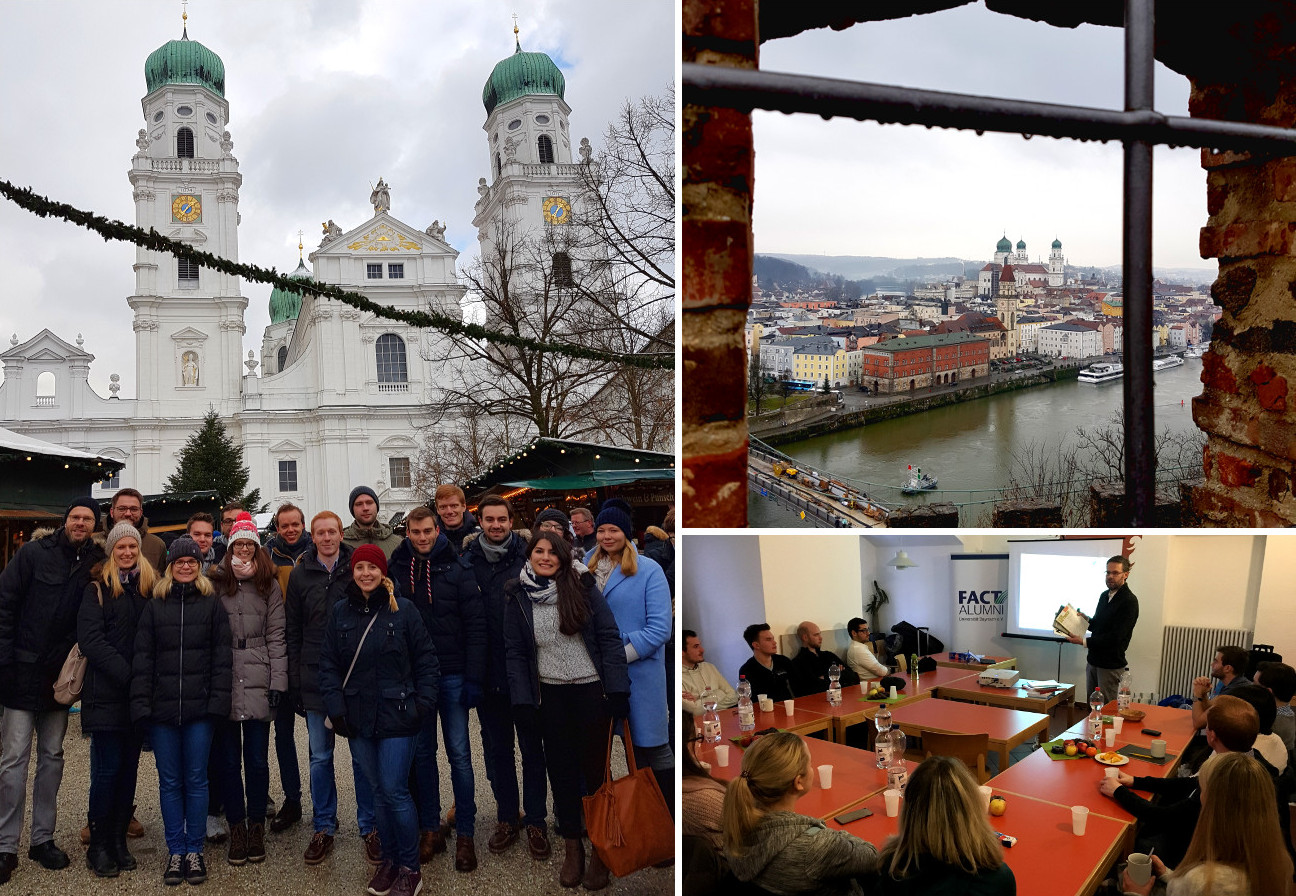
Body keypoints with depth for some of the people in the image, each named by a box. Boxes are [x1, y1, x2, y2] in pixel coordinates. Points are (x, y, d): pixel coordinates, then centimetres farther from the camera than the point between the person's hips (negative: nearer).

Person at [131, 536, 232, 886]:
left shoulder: (212, 605, 4)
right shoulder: (154, 606, 7)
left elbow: (221, 656, 0)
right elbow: (143, 657, 3)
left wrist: (219, 699, -9)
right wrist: (141, 703, -5)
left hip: (199, 710, -1)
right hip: (162, 709, 1)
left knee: (196, 779, 5)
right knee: (170, 782, 9)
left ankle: (194, 851, 16)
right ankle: (175, 852, 19)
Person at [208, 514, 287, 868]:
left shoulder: (269, 585, 7)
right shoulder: (215, 583, 4)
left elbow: (276, 636, 4)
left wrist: (278, 680, -3)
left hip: (258, 684, 0)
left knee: (257, 759, 4)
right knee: (227, 760, 6)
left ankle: (256, 827, 17)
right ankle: (236, 828, 18)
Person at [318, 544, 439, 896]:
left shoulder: (403, 609, -4)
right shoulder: (339, 612, 4)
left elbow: (425, 659, -1)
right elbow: (328, 663, 6)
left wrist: (423, 702, -7)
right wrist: (335, 706, -2)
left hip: (396, 715, -3)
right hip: (358, 717, 3)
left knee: (395, 791, -4)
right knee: (378, 791, 12)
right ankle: (389, 859, 28)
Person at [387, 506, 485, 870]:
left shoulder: (457, 568, -5)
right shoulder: (397, 569, 2)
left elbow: (476, 625, -7)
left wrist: (473, 677, -12)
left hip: (452, 675, -2)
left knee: (459, 754, 3)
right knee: (422, 754, 11)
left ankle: (465, 834, 13)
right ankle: (430, 830, 23)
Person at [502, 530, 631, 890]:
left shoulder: (582, 587, -6)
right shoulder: (518, 597, 1)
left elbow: (609, 637, -6)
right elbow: (515, 652, 3)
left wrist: (618, 690, -11)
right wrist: (523, 702, -4)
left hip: (592, 690, -2)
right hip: (550, 695, 2)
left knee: (595, 766, 6)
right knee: (561, 770, 12)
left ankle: (600, 847, 23)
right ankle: (572, 845, 28)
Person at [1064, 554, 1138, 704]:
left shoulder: (1129, 601, -16)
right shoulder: (1104, 596, 11)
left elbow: (1115, 637, -21)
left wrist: (1084, 642, -21)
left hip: (1111, 665, -8)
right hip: (1093, 660, 8)